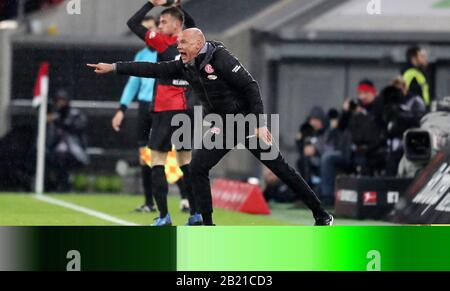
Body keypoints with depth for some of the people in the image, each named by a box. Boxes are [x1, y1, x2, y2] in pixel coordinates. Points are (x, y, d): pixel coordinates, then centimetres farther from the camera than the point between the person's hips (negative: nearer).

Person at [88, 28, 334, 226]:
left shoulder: (220, 59, -20)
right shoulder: (186, 67, 2)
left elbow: (250, 86, -21)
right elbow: (153, 69, 2)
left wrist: (260, 124, -25)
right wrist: (114, 68, -2)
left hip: (247, 120, -7)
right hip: (222, 128, 7)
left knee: (280, 168, -5)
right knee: (198, 167, -6)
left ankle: (321, 215, 2)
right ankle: (207, 224, 0)